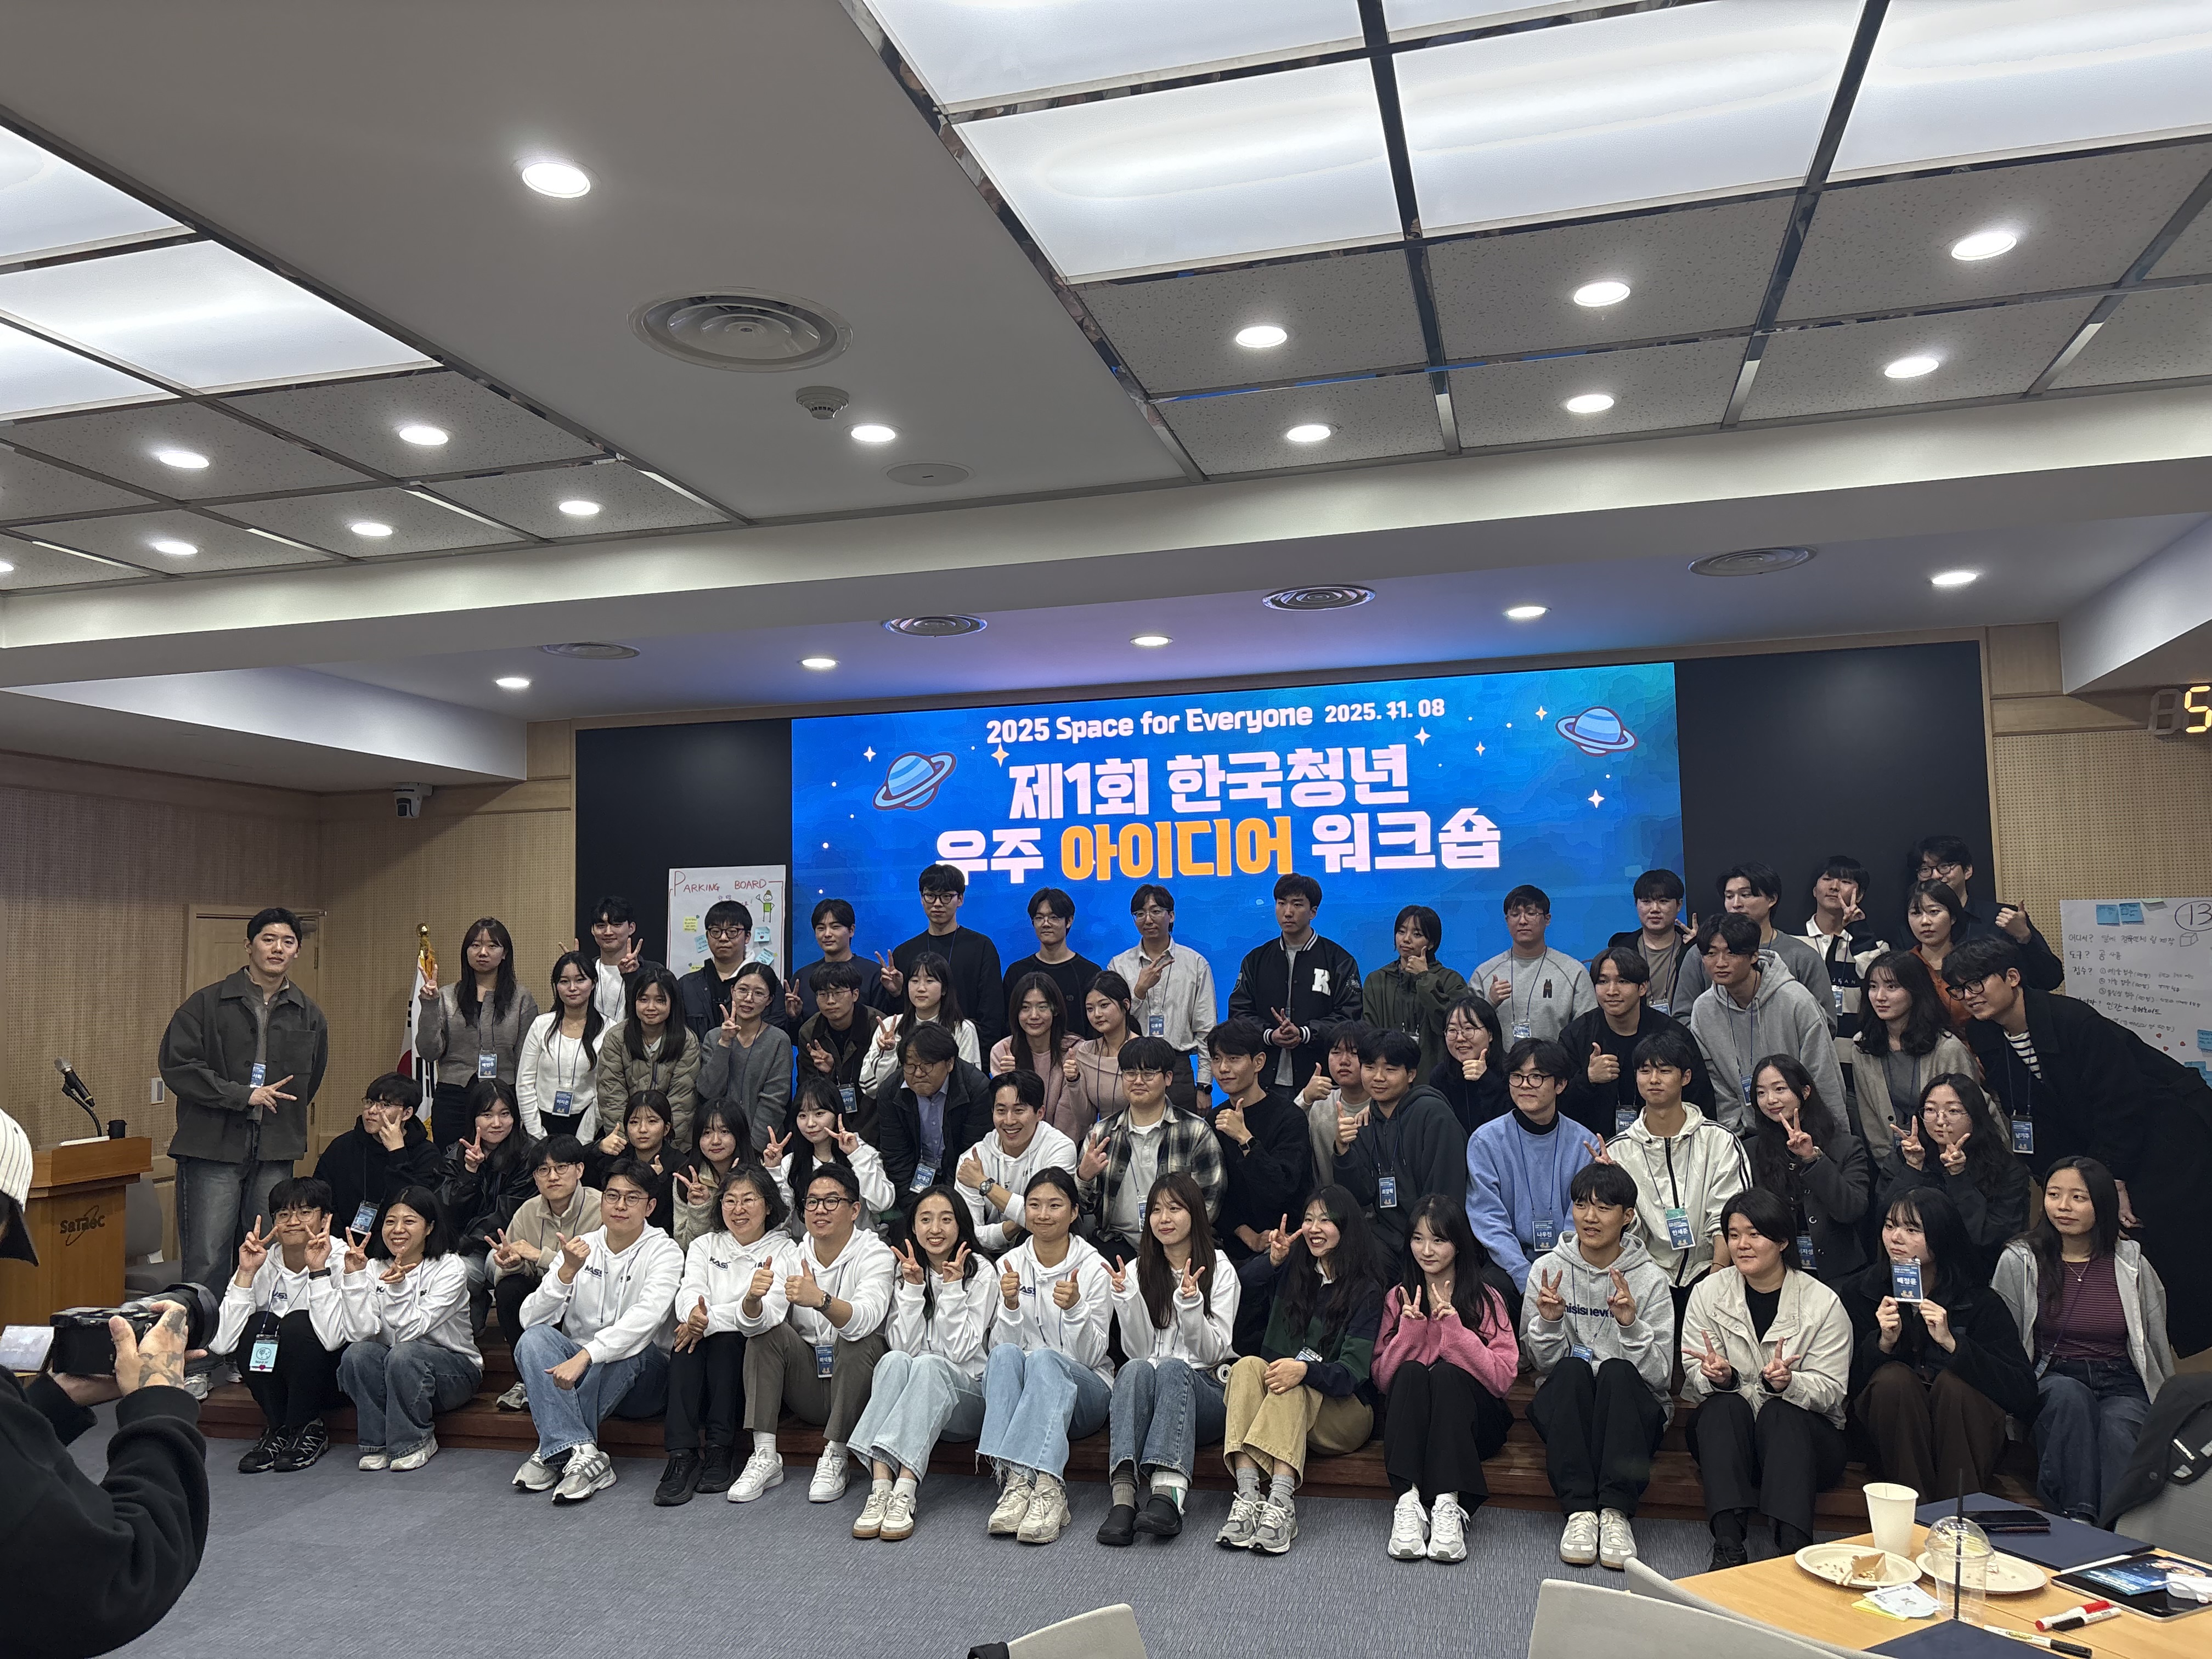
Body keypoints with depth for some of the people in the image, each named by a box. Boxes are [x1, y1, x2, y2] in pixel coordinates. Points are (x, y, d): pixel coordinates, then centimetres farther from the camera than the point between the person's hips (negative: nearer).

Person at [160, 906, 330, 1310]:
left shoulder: (309, 1016, 12)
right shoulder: (207, 1004, 0)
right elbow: (177, 1065, -8)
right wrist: (244, 1096, -13)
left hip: (276, 1155, 4)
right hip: (213, 1150, -4)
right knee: (206, 1264, -5)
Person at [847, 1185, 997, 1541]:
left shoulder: (980, 1272, 1)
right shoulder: (907, 1271, 10)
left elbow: (960, 1351, -7)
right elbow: (903, 1345, -1)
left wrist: (953, 1287, -13)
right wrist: (913, 1288, -10)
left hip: (965, 1394, -2)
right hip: (913, 1397, 3)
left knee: (929, 1365, -34)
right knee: (894, 1360, -31)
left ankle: (905, 1490, -46)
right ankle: (880, 1486, -42)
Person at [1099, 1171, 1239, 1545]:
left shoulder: (1220, 1271, 6)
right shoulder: (1139, 1271, 12)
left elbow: (1214, 1353, -2)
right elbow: (1138, 1351, 3)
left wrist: (1191, 1304, -18)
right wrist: (1126, 1299, -12)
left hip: (1205, 1389, -1)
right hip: (1148, 1396, 2)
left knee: (1172, 1369, -35)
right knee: (1136, 1370, -33)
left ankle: (1166, 1491, -51)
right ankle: (1124, 1494, -49)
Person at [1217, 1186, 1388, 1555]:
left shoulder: (1368, 1289, -1)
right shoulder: (1294, 1275, 14)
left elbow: (1352, 1372, -13)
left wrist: (1305, 1370, -32)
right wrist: (1272, 1262, -4)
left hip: (1345, 1412, -4)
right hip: (1283, 1409, 4)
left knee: (1293, 1386, -33)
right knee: (1249, 1365, -27)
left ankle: (1281, 1501, -50)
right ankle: (1248, 1497, -42)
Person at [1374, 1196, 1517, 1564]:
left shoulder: (1485, 1300, 1)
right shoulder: (1398, 1298, 8)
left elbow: (1503, 1377, -13)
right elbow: (1382, 1379, -1)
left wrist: (1452, 1327, -21)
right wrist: (1410, 1329, -15)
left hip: (1474, 1421, -2)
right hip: (1412, 1421, 2)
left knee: (1445, 1373, -31)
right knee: (1411, 1372, -29)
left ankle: (1448, 1505, -41)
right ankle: (1408, 1501, -39)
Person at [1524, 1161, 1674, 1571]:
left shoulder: (1649, 1278, -3)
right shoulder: (1548, 1269, 1)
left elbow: (1659, 1374, -8)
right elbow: (1543, 1363, 2)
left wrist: (1631, 1324, -24)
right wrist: (1549, 1321, -18)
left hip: (1632, 1411, -1)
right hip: (1564, 1404, 1)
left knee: (1616, 1370, -33)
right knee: (1571, 1368, -32)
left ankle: (1616, 1511, -34)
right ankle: (1579, 1510, -33)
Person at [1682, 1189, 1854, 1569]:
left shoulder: (1823, 1303, -3)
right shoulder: (1709, 1292, 2)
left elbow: (1831, 1390, -8)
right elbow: (1694, 1380, -1)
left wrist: (1787, 1383, -30)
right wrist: (1720, 1377, -25)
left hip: (1800, 1430, -1)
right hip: (1725, 1429, 1)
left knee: (1780, 1412, -33)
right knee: (1725, 1406, -31)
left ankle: (1793, 1548, -44)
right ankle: (1728, 1547, -41)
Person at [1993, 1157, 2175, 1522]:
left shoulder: (2131, 1263, 8)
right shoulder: (2019, 1261, 4)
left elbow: (2158, 1343, 17)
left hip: (2121, 1384, 1)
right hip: (2052, 1380, -1)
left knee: (2119, 1424, -33)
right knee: (2070, 1394, -36)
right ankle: (2078, 1516, -39)